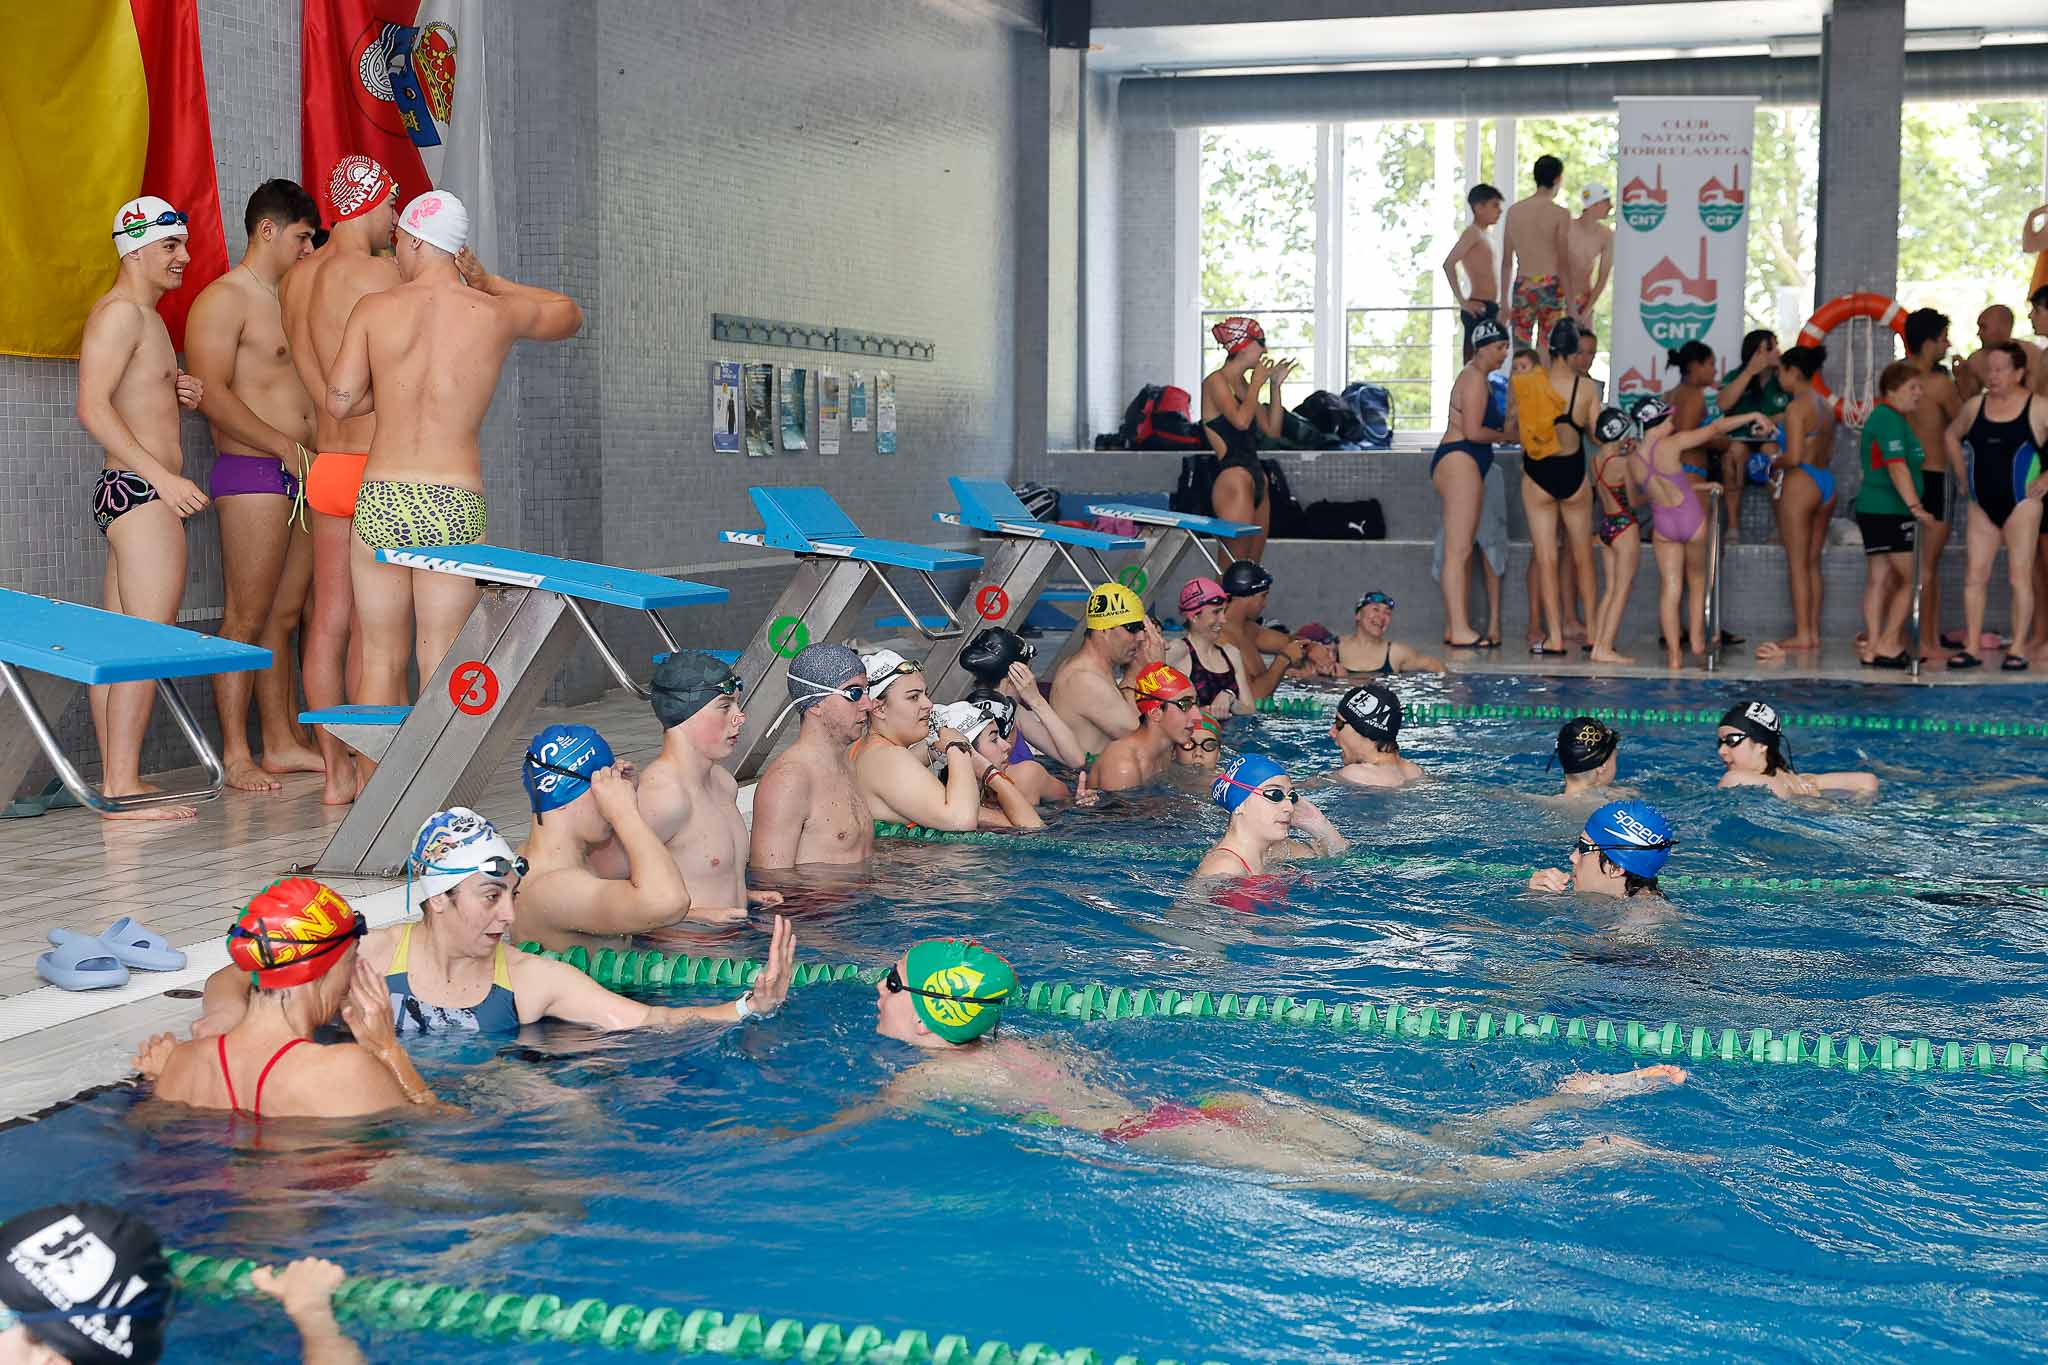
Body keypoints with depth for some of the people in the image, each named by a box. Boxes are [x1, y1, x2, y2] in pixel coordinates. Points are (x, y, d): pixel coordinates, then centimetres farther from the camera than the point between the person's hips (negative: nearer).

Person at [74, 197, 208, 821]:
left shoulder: (143, 314, 21)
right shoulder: (122, 312, -11)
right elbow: (92, 408, -20)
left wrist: (175, 392, 10)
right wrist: (162, 477, -24)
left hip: (132, 490, 11)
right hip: (140, 490, -11)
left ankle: (115, 781, 14)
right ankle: (123, 788, -14)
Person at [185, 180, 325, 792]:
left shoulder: (289, 300, 20)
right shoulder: (222, 300, -7)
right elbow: (212, 395, -16)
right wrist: (287, 448, -17)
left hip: (298, 476, 8)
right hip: (251, 473, -8)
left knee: (285, 616, 10)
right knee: (246, 618, -6)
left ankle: (283, 742, 16)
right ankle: (235, 755, -2)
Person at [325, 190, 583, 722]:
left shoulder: (373, 309, 1)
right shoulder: (499, 314, 2)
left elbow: (339, 402, -1)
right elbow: (570, 314, 22)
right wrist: (487, 281, 24)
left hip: (380, 501, 1)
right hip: (455, 507, -1)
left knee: (382, 664, 10)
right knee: (442, 672, 4)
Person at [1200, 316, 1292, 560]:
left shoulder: (1243, 384, 18)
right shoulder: (1216, 381, -7)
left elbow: (1272, 430, 19)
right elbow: (1241, 419, -23)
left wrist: (1275, 386, 13)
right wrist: (1256, 384, -8)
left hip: (1257, 480, 9)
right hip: (1233, 478, -9)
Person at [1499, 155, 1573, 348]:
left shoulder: (1514, 211, 7)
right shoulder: (1560, 214, -6)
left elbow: (1506, 262, 10)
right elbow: (1564, 262, -7)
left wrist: (1504, 301, 16)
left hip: (1522, 287, 3)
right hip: (1550, 286, -3)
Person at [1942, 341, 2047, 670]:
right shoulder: (1975, 406, 7)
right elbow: (1951, 436, 24)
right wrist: (1963, 474, 14)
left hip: (2020, 503, -4)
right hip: (1982, 505, 4)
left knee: (2019, 577, -2)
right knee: (1975, 577, 1)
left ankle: (2017, 649, 2)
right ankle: (1971, 647, 4)